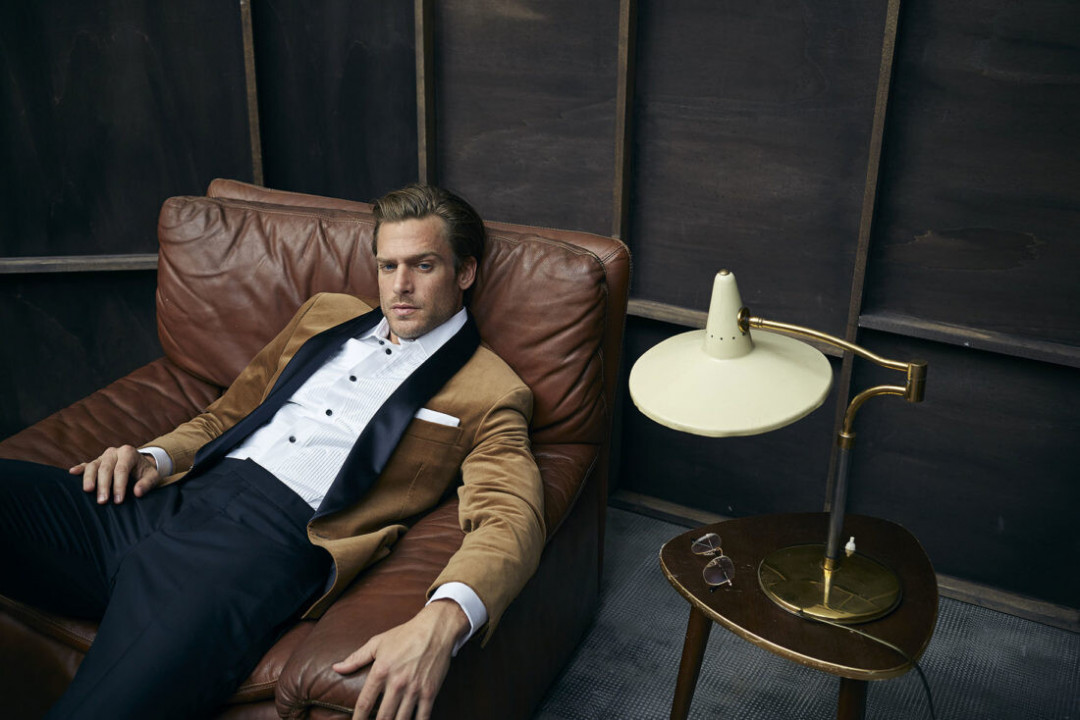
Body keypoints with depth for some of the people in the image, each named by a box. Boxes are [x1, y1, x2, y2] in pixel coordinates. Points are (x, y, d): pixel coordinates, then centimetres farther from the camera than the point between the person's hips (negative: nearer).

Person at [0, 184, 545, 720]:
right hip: (173, 496, 6)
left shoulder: (490, 395, 7)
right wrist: (154, 457, 5)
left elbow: (511, 519, -9)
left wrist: (442, 620, -30)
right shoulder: (326, 313, 25)